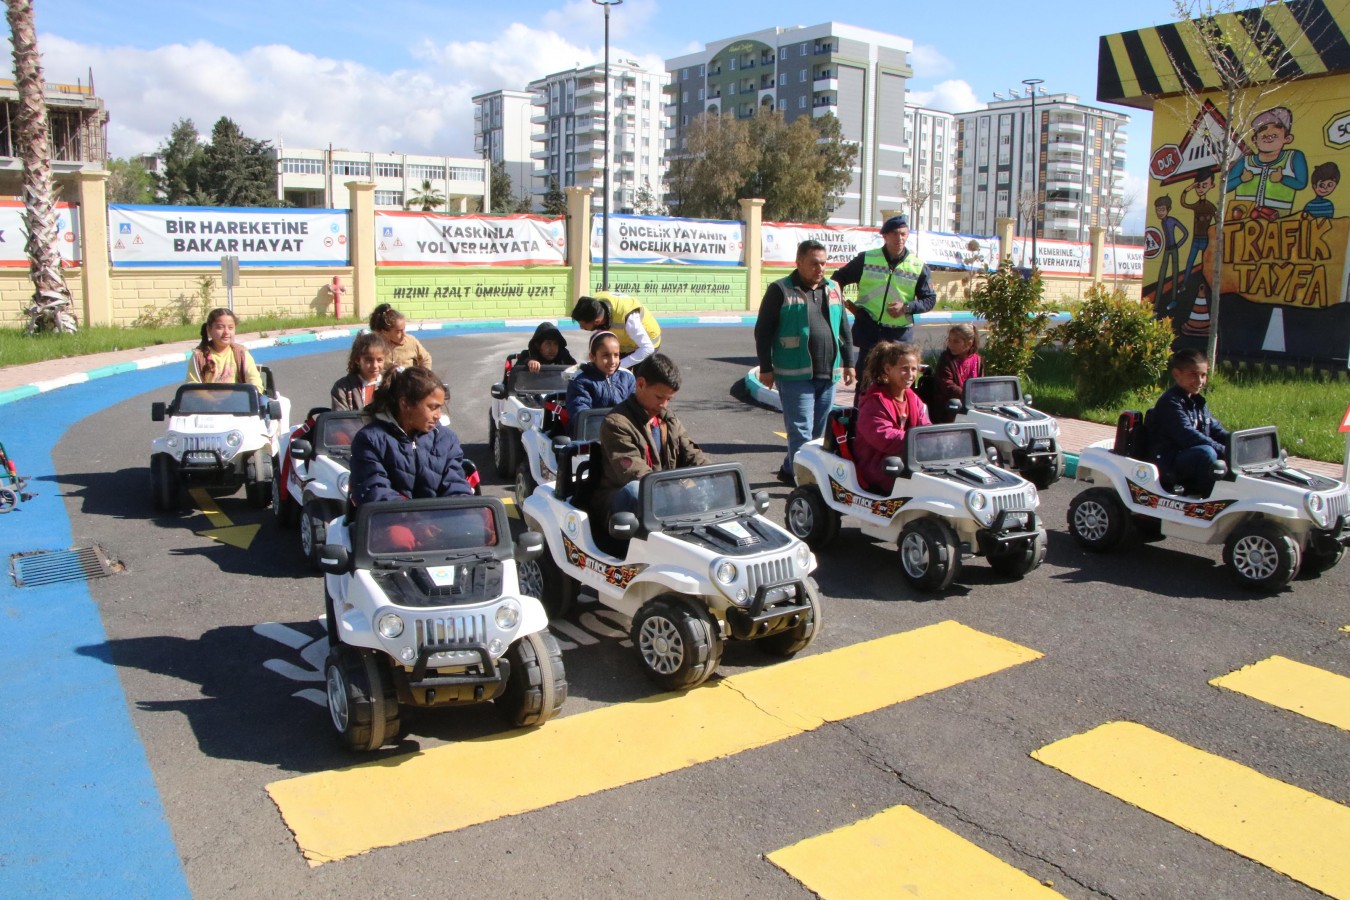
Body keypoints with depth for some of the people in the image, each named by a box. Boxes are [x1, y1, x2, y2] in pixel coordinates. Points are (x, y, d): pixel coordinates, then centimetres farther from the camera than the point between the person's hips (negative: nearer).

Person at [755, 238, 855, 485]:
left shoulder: (833, 289, 15)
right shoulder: (781, 290, -2)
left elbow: (844, 329, 22)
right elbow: (763, 331, -3)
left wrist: (848, 363, 18)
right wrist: (766, 368, -6)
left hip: (828, 374, 6)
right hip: (795, 374, -6)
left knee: (819, 430, 10)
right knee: (801, 430, -8)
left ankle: (789, 470, 23)